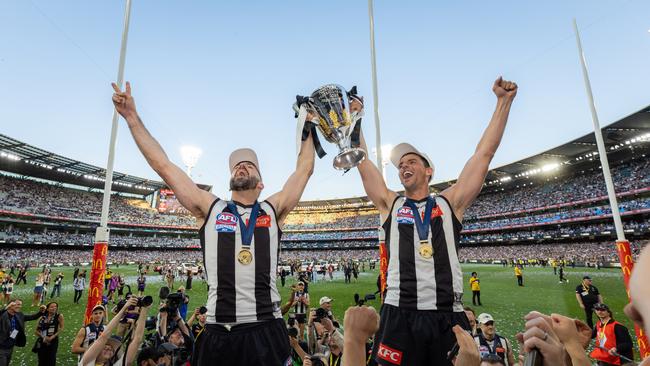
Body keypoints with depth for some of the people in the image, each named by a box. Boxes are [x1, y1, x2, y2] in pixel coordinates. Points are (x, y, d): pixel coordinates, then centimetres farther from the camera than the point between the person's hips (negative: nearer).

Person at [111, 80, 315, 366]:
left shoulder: (273, 210, 9)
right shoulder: (210, 209, 8)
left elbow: (305, 169, 14)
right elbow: (163, 165, 10)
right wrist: (131, 116, 14)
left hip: (266, 331, 0)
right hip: (218, 334, 0)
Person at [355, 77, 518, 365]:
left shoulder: (449, 203, 11)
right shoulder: (390, 205, 12)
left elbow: (484, 154, 10)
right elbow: (362, 161, 12)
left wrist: (503, 102, 11)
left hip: (448, 316, 1)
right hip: (400, 317, 0)